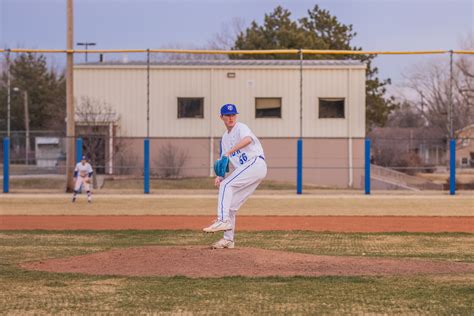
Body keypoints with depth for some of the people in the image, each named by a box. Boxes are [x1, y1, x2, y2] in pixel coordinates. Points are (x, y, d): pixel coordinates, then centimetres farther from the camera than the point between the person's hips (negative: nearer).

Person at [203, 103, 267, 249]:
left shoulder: (241, 127, -3)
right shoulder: (225, 138, 22)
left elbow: (247, 139, -27)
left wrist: (229, 152, -33)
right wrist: (219, 176, 1)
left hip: (256, 163, -8)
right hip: (246, 169, 8)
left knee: (226, 184, -23)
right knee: (230, 205, 6)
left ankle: (223, 220, -30)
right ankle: (228, 239, 12)